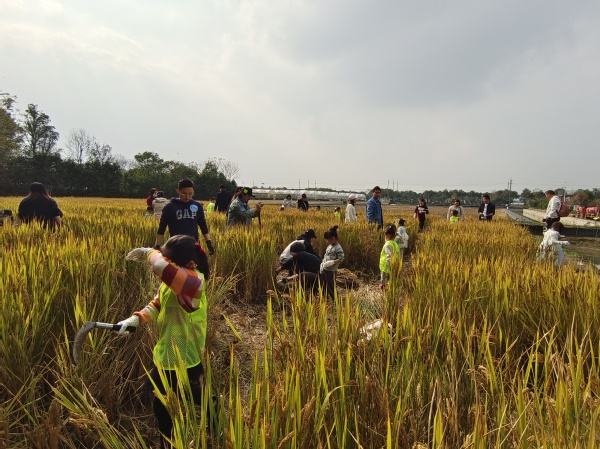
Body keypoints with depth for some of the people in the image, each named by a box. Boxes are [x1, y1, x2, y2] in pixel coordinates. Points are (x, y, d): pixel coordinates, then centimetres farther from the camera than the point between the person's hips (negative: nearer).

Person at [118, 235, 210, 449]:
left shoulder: (194, 281, -31)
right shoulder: (171, 282, -2)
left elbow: (163, 267, -49)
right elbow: (156, 305, 11)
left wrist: (150, 253, -29)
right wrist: (136, 319, -6)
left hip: (182, 363, -9)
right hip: (165, 357, 9)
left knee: (165, 409, 11)